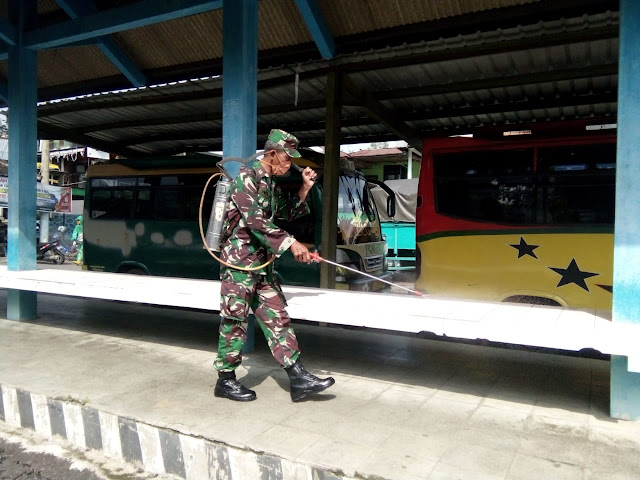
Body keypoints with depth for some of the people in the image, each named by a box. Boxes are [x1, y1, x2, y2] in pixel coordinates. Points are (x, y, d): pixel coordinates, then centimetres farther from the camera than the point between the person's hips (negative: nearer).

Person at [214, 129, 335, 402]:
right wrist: (290, 243, -29)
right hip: (239, 259, -9)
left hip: (261, 262, 9)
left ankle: (298, 379, 7)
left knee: (277, 317, 5)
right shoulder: (247, 176, -11)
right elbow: (254, 219, -24)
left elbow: (288, 213, 27)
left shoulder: (268, 183, 16)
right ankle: (225, 381, 16)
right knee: (235, 321, 1)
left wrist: (305, 188, 14)